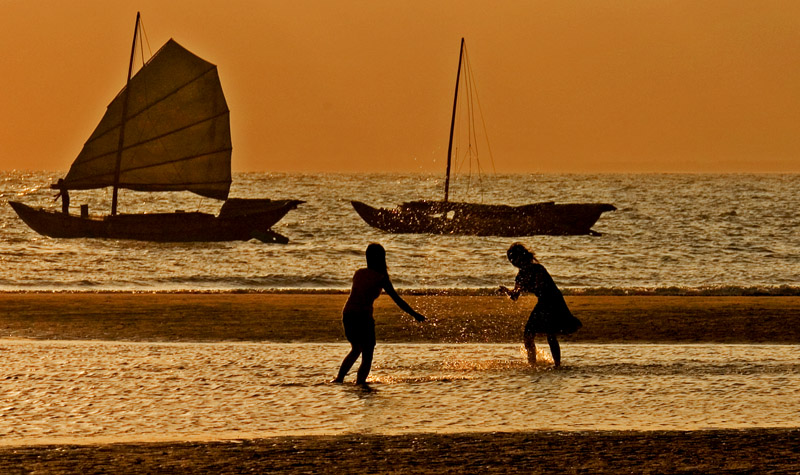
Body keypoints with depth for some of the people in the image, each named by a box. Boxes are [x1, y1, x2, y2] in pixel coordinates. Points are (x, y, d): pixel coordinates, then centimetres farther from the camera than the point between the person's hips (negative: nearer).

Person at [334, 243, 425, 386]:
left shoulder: (358, 273, 12)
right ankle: (359, 383, -8)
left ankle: (339, 379, 25)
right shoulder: (381, 278, -4)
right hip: (363, 317, -6)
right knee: (367, 357, 4)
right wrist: (415, 315, 6)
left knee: (356, 349, 27)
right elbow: (397, 300, -2)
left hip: (347, 315, 6)